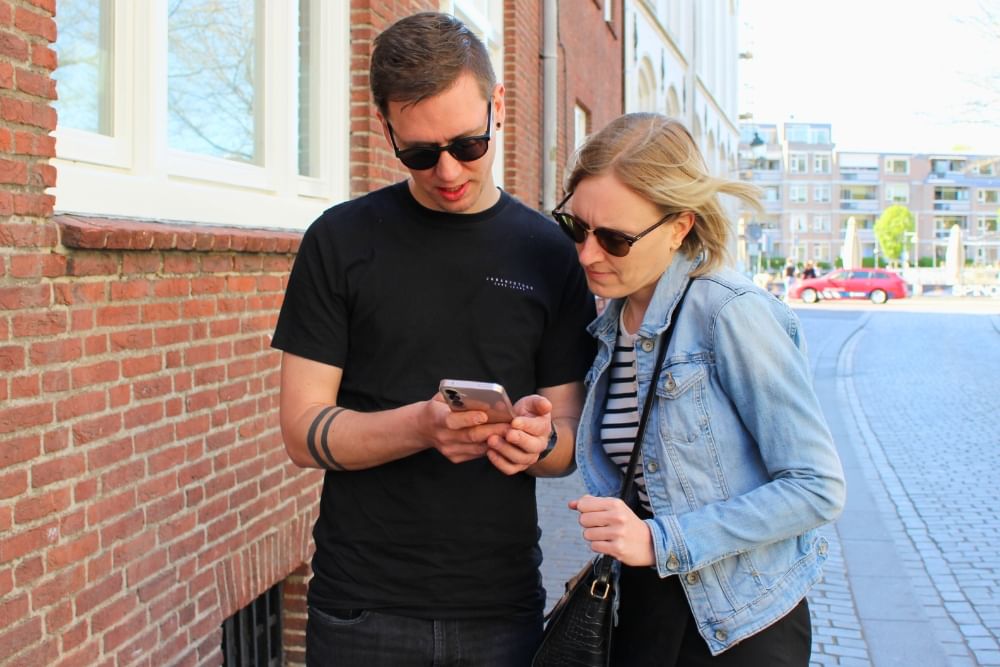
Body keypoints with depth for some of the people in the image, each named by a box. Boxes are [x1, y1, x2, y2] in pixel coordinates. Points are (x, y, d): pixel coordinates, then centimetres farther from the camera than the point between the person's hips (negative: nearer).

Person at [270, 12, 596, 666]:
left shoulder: (550, 253, 2)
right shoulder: (341, 240, -3)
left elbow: (569, 436, 5)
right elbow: (304, 432, -6)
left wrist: (539, 439, -19)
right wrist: (423, 426, -24)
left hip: (503, 607, 2)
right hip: (363, 606, -1)